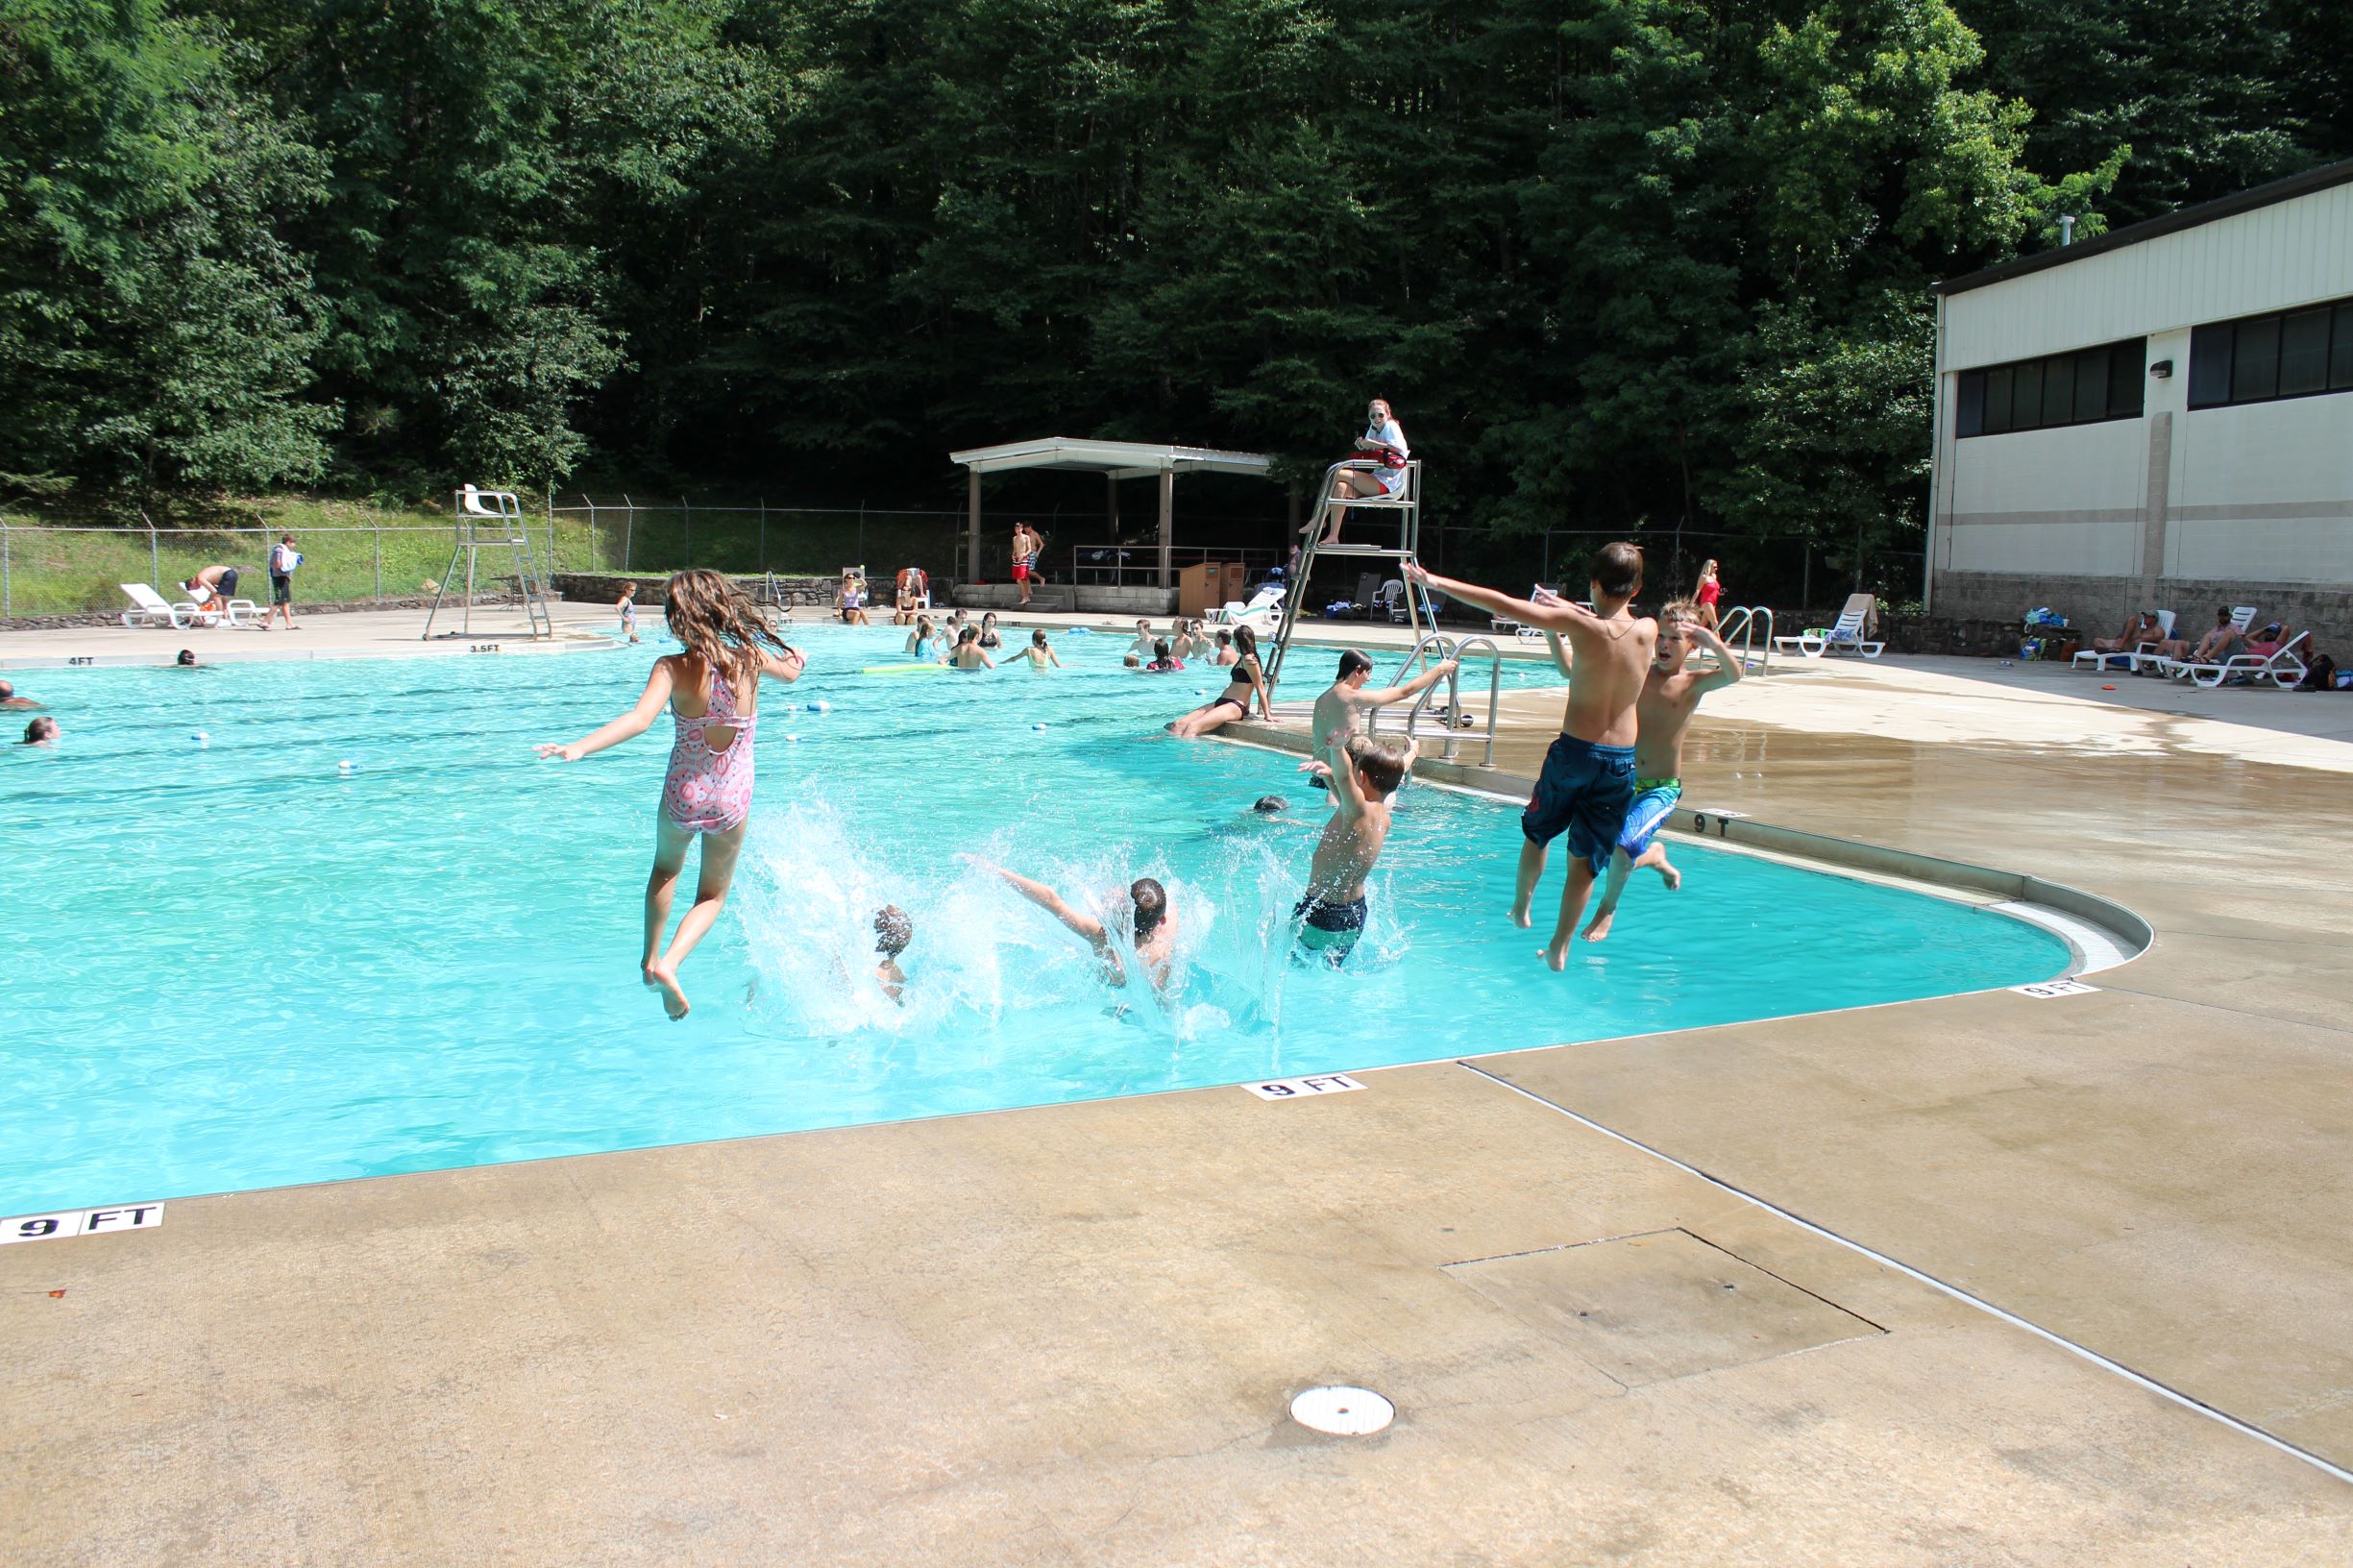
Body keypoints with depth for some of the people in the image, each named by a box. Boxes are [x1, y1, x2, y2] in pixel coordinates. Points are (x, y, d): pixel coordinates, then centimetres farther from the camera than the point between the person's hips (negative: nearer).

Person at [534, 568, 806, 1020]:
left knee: (666, 869, 33)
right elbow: (791, 672, 13)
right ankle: (670, 964, -5)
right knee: (713, 895, 19)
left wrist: (578, 747, -40)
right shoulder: (750, 658, -10)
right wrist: (794, 657, 36)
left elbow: (641, 717, -34)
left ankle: (651, 958, 35)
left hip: (683, 797, 0)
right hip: (733, 801, 1)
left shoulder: (673, 668, -17)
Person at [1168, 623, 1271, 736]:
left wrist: (1267, 715, -12)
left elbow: (1260, 687, -10)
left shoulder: (1249, 659, -7)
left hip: (1235, 707, -10)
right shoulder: (1242, 659, 24)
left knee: (1192, 726, -33)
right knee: (1177, 724, -9)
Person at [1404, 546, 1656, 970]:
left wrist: (1437, 582, -10)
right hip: (1621, 760, 2)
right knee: (1586, 858, 11)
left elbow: (1502, 605, -14)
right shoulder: (1648, 630, -4)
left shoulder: (1582, 626, -15)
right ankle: (1559, 947, 15)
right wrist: (1567, 607, 25)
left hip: (1573, 750, -2)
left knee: (1537, 832, 24)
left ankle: (1521, 909, 41)